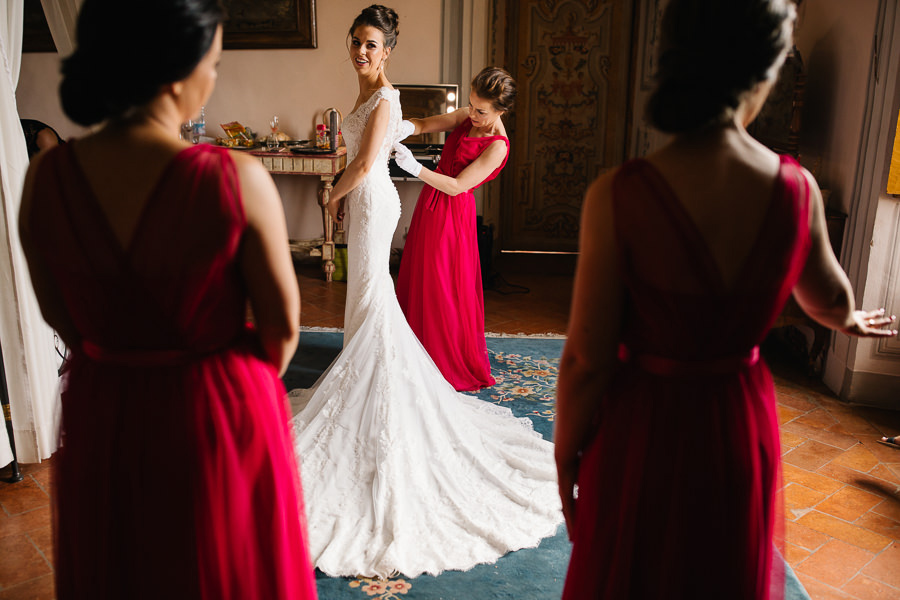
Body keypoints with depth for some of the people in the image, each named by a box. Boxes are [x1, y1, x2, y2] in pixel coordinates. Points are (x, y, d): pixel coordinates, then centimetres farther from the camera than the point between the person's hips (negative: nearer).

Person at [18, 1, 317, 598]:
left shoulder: (45, 178, -12)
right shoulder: (236, 178, -24)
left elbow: (61, 317, 2)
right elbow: (282, 326, -13)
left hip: (101, 415, 4)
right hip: (218, 415, -3)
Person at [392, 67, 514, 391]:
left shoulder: (497, 146, -20)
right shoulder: (467, 117, 2)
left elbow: (456, 186, -23)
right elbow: (424, 124, 5)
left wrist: (415, 167, -29)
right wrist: (405, 127, -18)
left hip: (451, 213, -8)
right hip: (430, 204, 8)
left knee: (445, 289, 0)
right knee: (417, 280, 15)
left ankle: (457, 366, 19)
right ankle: (425, 353, 32)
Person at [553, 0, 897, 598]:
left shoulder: (618, 196, -25)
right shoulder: (797, 188, -11)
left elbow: (588, 362, -20)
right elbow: (829, 297, 10)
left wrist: (567, 456, -2)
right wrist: (851, 320, 34)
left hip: (643, 432, -3)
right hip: (742, 429, 4)